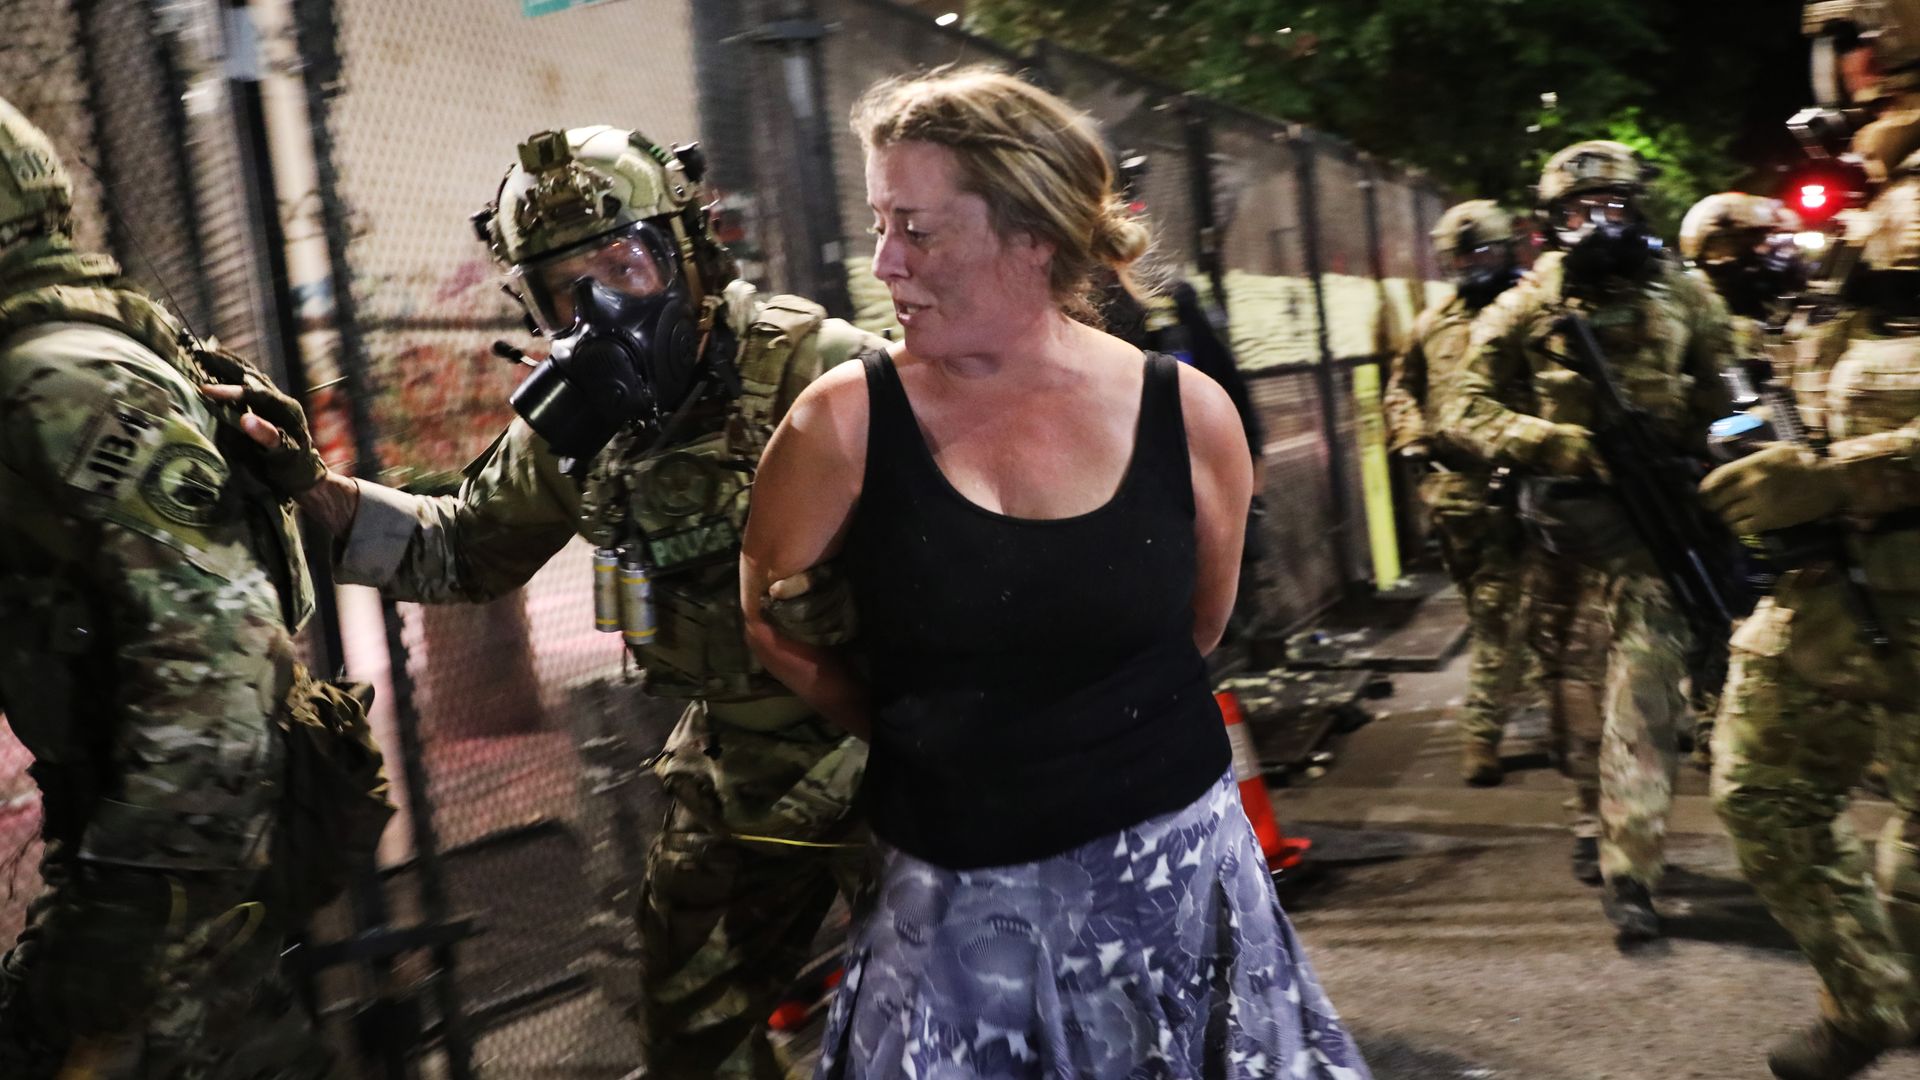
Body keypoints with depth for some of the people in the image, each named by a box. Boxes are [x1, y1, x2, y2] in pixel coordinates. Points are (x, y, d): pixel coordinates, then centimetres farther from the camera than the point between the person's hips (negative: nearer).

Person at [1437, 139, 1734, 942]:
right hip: (1560, 524, 1)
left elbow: (1725, 407, 10)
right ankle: (1593, 819, 33)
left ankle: (1628, 868, -6)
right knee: (1573, 684, 12)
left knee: (1642, 689, -9)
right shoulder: (1524, 309, 1)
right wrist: (1556, 444, -17)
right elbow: (1463, 409, -4)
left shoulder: (1684, 299, 5)